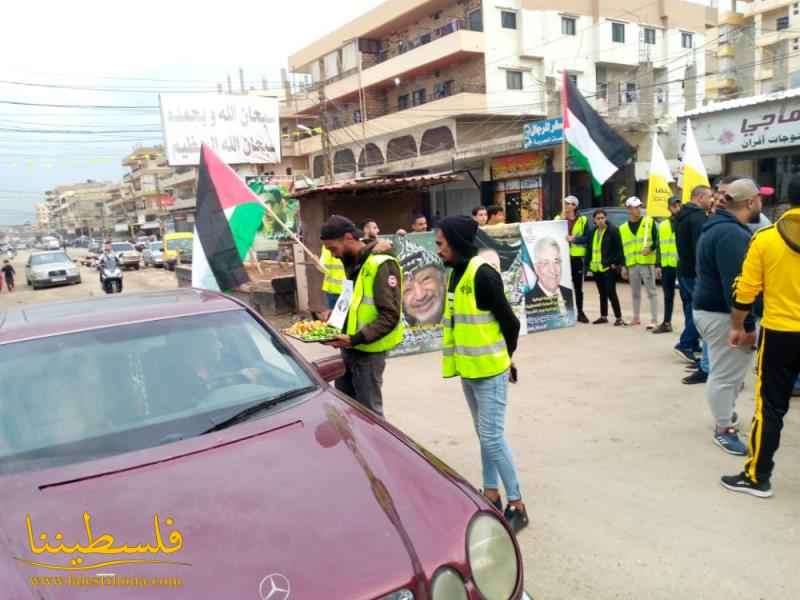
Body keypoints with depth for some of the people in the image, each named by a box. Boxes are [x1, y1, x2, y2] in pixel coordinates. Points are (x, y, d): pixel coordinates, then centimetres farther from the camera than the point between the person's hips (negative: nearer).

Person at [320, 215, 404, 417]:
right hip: (350, 346, 9)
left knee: (368, 410, 2)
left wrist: (355, 339, -26)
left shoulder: (381, 264, -17)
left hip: (368, 349, -9)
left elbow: (390, 316, -21)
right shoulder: (353, 263, 10)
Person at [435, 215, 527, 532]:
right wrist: (463, 359, 12)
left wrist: (503, 358, 0)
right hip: (468, 370, 9)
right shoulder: (456, 275, 9)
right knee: (485, 435, 16)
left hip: (489, 371, -9)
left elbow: (510, 322, -14)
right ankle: (491, 495, 29)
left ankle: (516, 505, 10)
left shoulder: (483, 275, -18)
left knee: (492, 437, -4)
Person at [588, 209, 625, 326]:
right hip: (596, 267, 7)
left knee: (611, 293, -8)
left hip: (608, 267, -7)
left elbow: (619, 248, -10)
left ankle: (619, 317, 0)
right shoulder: (593, 231, 13)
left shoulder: (613, 230, -8)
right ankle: (603, 316, 23)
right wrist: (590, 262, 13)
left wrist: (615, 263, -15)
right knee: (602, 293, 15)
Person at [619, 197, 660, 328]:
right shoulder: (623, 228, 11)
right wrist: (624, 267, 10)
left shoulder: (649, 222, 2)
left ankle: (654, 320, -5)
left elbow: (657, 240, 0)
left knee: (651, 292, -5)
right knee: (635, 293, 13)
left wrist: (650, 248, -20)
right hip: (631, 264, 4)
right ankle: (636, 318, 25)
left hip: (647, 262, -4)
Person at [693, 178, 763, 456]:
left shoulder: (719, 227, 14)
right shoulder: (732, 234, -21)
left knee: (727, 370, 22)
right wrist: (747, 325, -22)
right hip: (722, 314, -11)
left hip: (711, 309, 11)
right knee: (725, 374, 0)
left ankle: (725, 415, 36)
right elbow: (735, 285, -26)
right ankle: (724, 429, 11)